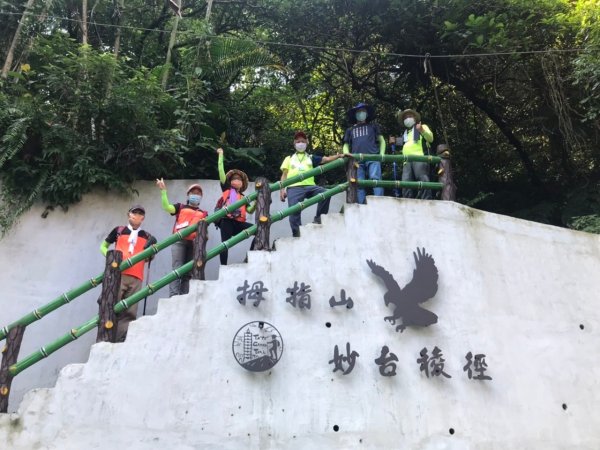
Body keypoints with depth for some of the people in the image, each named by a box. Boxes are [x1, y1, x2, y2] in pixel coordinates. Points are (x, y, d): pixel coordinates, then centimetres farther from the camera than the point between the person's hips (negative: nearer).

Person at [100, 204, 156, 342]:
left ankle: (122, 340, 0)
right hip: (117, 274, -2)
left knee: (130, 312, -2)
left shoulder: (147, 236, 17)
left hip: (136, 278, 2)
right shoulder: (118, 231, 13)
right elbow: (103, 247, 19)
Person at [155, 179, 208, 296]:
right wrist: (163, 190, -7)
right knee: (177, 270, -15)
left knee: (188, 272, -2)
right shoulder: (180, 207, 19)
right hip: (179, 241, -2)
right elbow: (167, 207, 2)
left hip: (194, 243, 3)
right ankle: (173, 297, -21)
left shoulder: (203, 213, 25)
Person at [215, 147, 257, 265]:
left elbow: (250, 210, 11)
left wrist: (256, 202, -4)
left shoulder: (243, 197, 22)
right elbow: (221, 171, 9)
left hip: (238, 222, 4)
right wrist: (221, 155, 11)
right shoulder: (226, 190, 14)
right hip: (226, 221, -3)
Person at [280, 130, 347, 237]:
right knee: (294, 212, -13)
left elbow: (327, 159, 12)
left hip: (309, 186, 1)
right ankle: (296, 235, -6)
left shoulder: (311, 158, 25)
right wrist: (282, 190, 2)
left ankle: (319, 218, -11)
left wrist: (339, 155, -5)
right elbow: (284, 175, 17)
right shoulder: (289, 159, 25)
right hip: (294, 188, -1)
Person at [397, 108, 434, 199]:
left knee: (423, 181, -18)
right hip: (407, 161, 5)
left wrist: (422, 130, -16)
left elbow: (430, 138, 1)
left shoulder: (422, 127, 20)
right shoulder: (405, 134, 34)